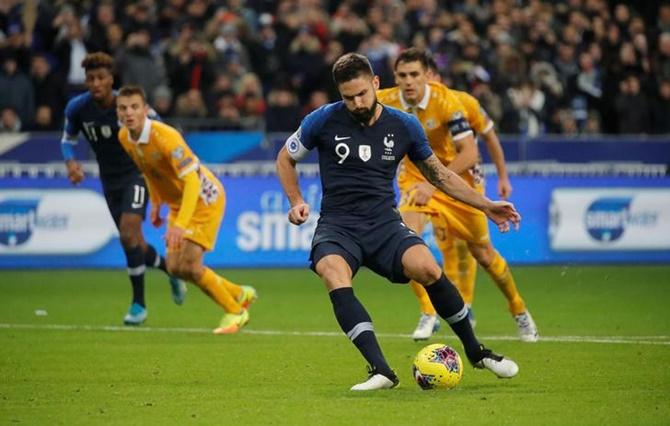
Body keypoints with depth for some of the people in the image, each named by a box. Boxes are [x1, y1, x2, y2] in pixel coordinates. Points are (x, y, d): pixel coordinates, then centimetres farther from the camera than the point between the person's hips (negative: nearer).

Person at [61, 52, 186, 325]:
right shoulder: (77, 108, -9)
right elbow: (68, 139, 8)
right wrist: (70, 162, -12)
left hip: (135, 173, -5)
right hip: (109, 180, 5)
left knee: (128, 233, -21)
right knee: (134, 243, 10)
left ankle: (139, 303, -12)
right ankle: (171, 271, 40)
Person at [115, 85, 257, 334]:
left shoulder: (165, 137, -31)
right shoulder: (124, 138, -7)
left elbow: (192, 181, -38)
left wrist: (180, 224, -46)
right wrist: (156, 203, 13)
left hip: (203, 199, -8)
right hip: (177, 202, 8)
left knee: (188, 265, -15)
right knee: (175, 267, 3)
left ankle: (235, 312, 8)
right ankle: (240, 295, 23)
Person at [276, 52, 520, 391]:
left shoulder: (404, 126, 4)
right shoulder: (324, 121, -2)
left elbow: (439, 174, 17)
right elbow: (285, 158, 14)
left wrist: (486, 205, 13)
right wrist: (296, 203, 0)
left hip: (384, 224, 1)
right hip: (337, 226, -1)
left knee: (426, 268, -27)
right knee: (334, 275, -35)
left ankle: (475, 351, -4)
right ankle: (381, 371, -38)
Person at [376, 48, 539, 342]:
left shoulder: (445, 101, -26)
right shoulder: (385, 102, -16)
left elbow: (470, 153, -29)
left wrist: (434, 183, -36)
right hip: (415, 179, 2)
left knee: (483, 254, 6)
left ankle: (519, 311, 30)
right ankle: (428, 314, -13)